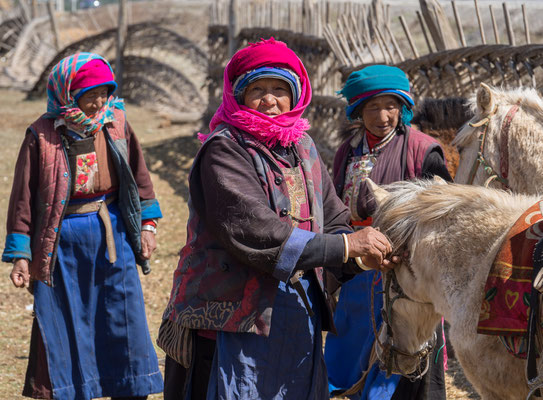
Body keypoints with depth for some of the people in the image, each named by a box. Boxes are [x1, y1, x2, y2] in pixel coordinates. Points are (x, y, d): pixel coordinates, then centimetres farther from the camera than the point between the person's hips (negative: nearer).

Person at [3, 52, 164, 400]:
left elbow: (139, 176, 12)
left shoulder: (117, 125, 1)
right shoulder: (43, 135, -7)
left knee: (124, 323, 5)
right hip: (61, 243, -2)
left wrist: (147, 225, 8)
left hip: (112, 237, 3)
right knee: (63, 329, 5)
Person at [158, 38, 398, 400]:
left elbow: (333, 219, 11)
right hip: (234, 324, -7)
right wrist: (344, 246, -20)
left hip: (299, 319, 7)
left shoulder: (303, 148, 12)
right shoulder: (224, 150, -10)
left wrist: (361, 256, -12)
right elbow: (254, 232, -22)